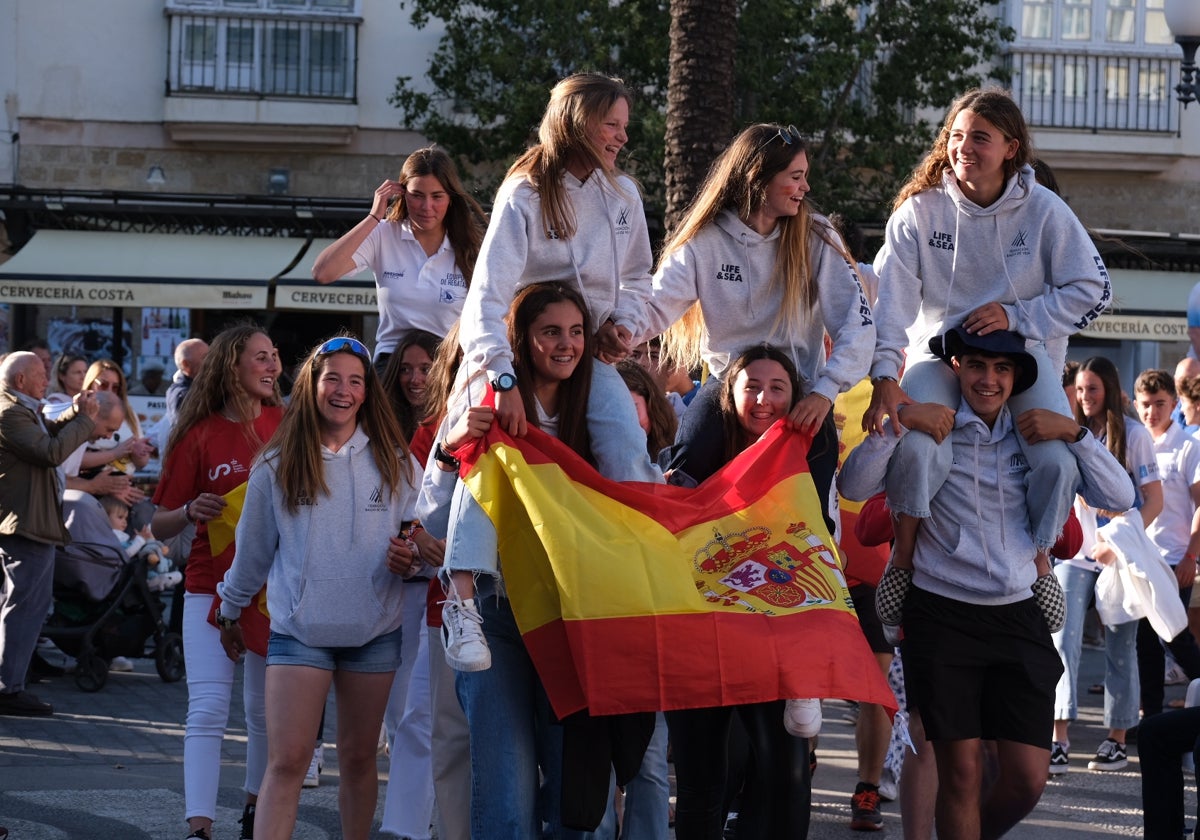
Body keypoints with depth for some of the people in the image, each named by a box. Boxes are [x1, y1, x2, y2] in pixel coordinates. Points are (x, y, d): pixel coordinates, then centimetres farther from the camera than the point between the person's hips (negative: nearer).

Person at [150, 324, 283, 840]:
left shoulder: (285, 425, 4)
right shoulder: (200, 435, -3)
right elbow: (160, 526, -1)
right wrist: (191, 511, -21)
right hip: (211, 585, -2)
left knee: (267, 709, 11)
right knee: (207, 709, -11)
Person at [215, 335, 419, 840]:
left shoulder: (394, 463, 3)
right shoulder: (277, 466, 1)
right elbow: (253, 548, 12)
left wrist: (410, 559, -12)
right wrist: (230, 613, 21)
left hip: (374, 631, 2)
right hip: (299, 631, -2)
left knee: (358, 760, 11)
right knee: (286, 762, -12)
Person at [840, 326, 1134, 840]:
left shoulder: (1036, 437, 6)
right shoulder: (932, 433, -1)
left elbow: (1119, 498, 0)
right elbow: (854, 487, -11)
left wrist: (1073, 432, -10)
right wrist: (898, 422, -19)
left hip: (1018, 619, 3)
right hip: (943, 618, -3)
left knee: (1027, 780, 1)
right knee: (961, 773, -2)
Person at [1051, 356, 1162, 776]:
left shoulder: (1133, 434, -3)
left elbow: (1154, 501, -5)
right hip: (1075, 553, 3)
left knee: (1120, 648, 5)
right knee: (1063, 640, -11)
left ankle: (1117, 741, 14)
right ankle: (1059, 742, -16)